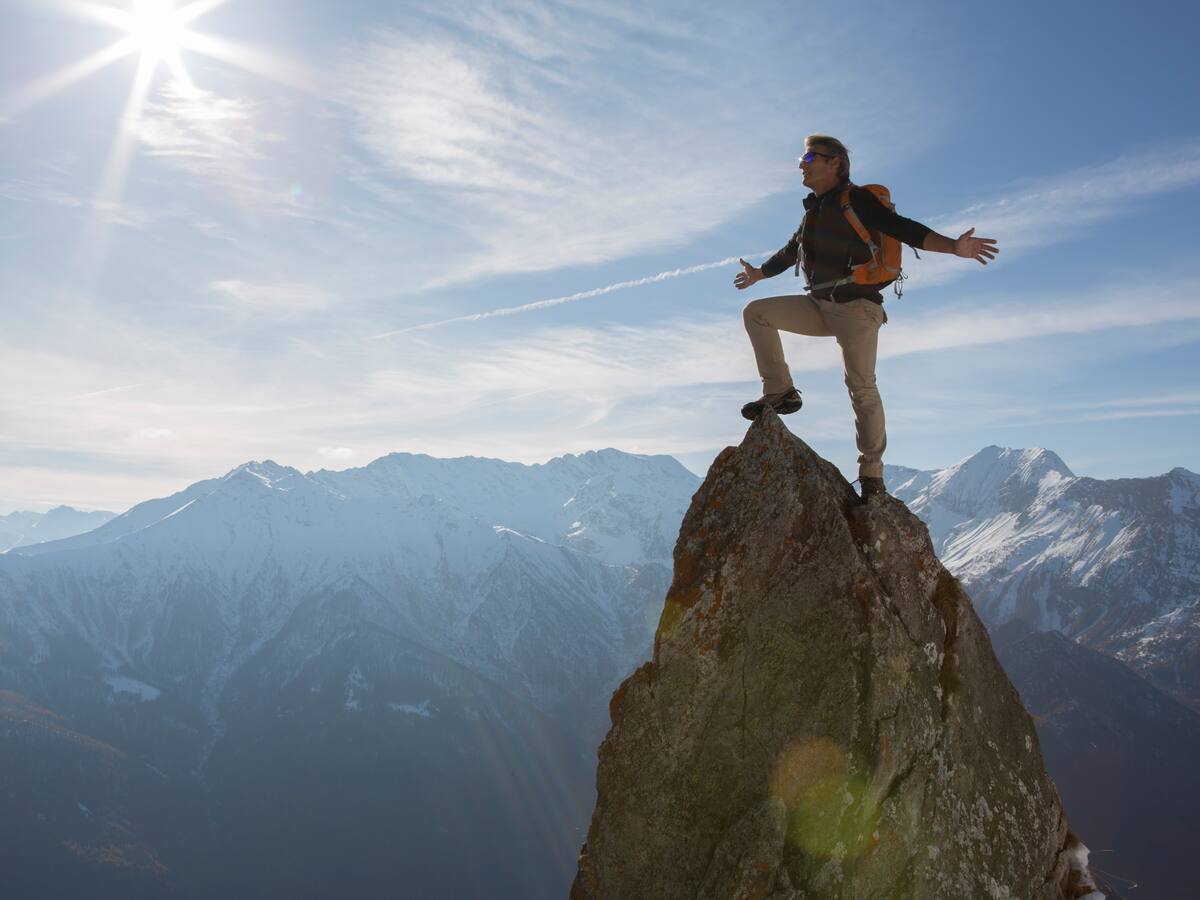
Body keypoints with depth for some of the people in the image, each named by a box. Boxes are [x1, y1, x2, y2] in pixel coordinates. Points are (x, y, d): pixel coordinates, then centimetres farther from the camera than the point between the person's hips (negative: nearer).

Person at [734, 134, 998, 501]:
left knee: (861, 387, -12)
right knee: (755, 312, -5)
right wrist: (759, 273, 48)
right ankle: (780, 392, -3)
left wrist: (954, 247, -34)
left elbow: (904, 229, -19)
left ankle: (872, 474, -5)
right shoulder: (814, 209, 17)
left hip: (856, 307, -7)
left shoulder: (856, 200, -8)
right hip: (819, 305, 8)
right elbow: (792, 250, 33)